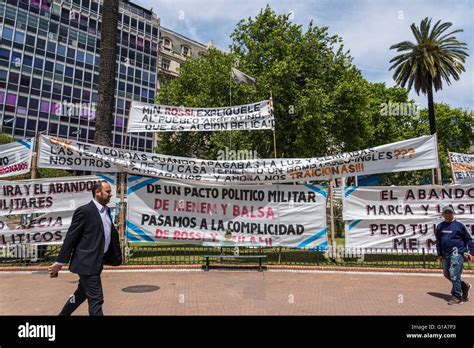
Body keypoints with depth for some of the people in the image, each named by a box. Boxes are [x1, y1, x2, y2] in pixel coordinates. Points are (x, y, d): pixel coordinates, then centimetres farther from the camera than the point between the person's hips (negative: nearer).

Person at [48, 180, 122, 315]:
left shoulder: (106, 211, 10)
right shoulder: (84, 211, -15)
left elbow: (111, 234, 17)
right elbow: (70, 238, -13)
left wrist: (116, 256, 17)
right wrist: (59, 262, -10)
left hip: (97, 262, 8)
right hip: (87, 263, -8)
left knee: (81, 294, 22)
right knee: (96, 299, -3)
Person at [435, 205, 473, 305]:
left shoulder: (459, 225, -1)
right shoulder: (440, 227, 11)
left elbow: (469, 239, 4)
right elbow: (438, 241, 17)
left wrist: (470, 252, -3)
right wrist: (439, 254, 12)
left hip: (457, 253, -6)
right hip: (445, 254, 6)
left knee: (454, 275, -9)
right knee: (447, 274, 13)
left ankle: (457, 297, 0)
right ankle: (465, 286, 34)